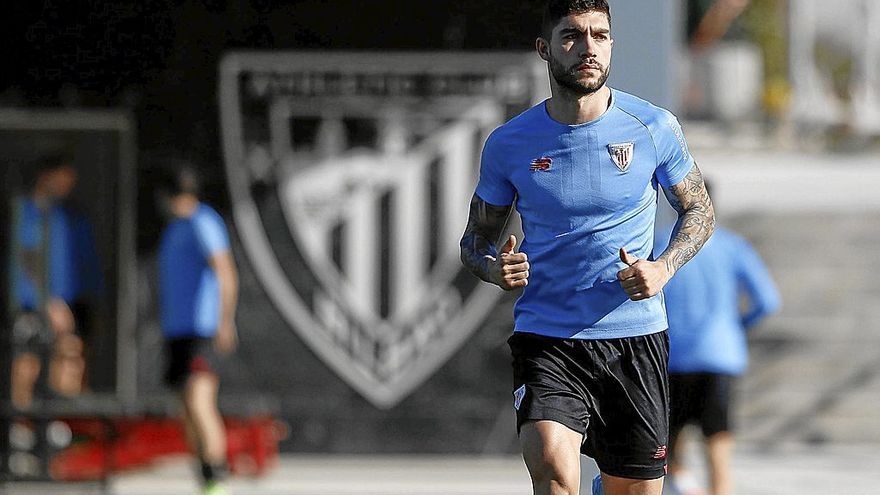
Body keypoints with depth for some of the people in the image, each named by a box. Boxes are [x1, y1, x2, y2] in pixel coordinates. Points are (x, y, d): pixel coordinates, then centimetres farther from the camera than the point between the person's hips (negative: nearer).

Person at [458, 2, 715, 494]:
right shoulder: (509, 144, -1)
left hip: (637, 335, 1)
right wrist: (493, 267, -13)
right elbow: (477, 238, 12)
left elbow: (699, 210, 13)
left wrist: (663, 269, -7)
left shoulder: (655, 128, -1)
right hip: (545, 338, -1)